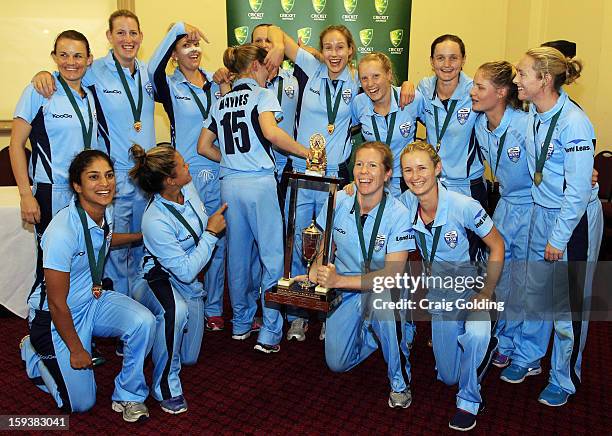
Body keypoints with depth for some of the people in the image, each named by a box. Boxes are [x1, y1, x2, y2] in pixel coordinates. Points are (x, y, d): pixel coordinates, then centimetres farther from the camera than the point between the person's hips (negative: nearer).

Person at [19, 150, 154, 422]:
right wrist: (76, 350, -12)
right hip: (56, 316, -6)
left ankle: (128, 396, -1)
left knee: (144, 322, -25)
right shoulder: (63, 231, -30)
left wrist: (141, 235, 19)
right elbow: (57, 303, -22)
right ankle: (33, 352, 28)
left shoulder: (106, 211, -7)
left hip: (94, 299, 6)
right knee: (81, 403, 3)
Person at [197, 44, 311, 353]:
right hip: (259, 182, -6)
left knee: (237, 254, 13)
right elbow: (270, 132, -19)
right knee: (272, 255, 0)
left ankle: (241, 323, 25)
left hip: (229, 184, 6)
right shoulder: (262, 94, 0)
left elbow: (204, 147, 17)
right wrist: (306, 153, -11)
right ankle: (270, 334, 1)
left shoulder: (221, 102, 17)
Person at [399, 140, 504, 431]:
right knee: (448, 377, 12)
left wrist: (486, 293, -17)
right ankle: (483, 348, 45)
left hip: (470, 288, -4)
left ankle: (469, 401, -8)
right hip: (438, 295, 4)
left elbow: (496, 245, -12)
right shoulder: (404, 203, -13)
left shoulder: (464, 206, -24)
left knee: (476, 334, -38)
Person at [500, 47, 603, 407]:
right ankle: (528, 358, 37)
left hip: (575, 219, -7)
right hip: (542, 212, 7)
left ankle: (564, 379, 27)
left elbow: (579, 190, -21)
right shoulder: (533, 114, 0)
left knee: (568, 303, 7)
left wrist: (558, 239, -17)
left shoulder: (574, 123, -23)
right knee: (536, 292, 18)